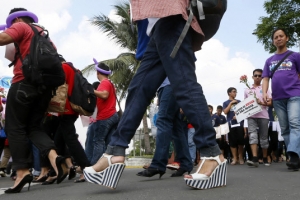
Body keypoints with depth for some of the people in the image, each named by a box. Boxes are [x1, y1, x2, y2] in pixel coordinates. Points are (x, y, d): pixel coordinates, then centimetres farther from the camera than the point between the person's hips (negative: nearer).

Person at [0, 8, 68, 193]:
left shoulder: (21, 27, 3)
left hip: (25, 82, -7)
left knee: (15, 128, -2)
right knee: (34, 126, 10)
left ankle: (23, 171, -11)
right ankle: (54, 156, -13)